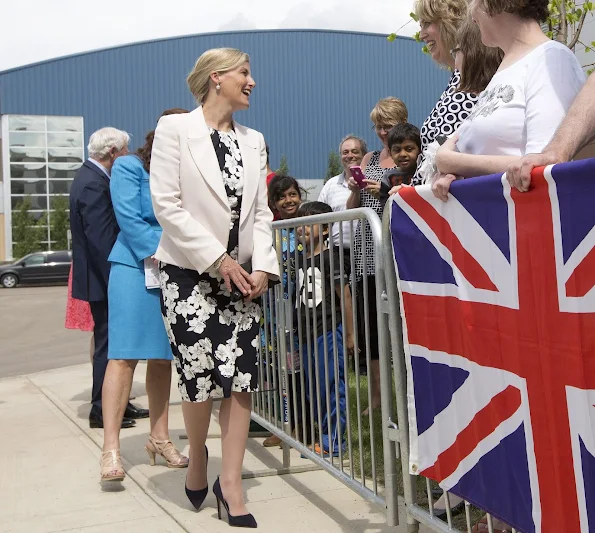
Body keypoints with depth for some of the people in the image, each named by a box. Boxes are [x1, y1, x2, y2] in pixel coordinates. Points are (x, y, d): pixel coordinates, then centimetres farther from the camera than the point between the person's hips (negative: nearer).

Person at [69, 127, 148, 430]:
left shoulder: (91, 177, 13)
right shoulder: (94, 184, -20)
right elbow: (102, 238, -25)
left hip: (103, 277, 10)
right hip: (102, 279, -10)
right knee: (108, 344, -2)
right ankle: (102, 412, 8)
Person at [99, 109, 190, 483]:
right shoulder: (129, 167, 0)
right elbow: (129, 219, -9)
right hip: (135, 267, -4)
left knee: (162, 357, 9)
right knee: (126, 355, -9)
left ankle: (159, 438, 18)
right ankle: (111, 448, -8)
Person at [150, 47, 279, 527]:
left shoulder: (253, 140, 13)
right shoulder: (175, 128, -3)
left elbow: (260, 211, 10)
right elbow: (167, 205, -10)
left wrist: (262, 267, -5)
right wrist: (217, 259, -14)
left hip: (241, 274, 5)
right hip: (190, 272, -4)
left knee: (242, 376, -2)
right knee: (200, 375, -3)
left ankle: (231, 482, 9)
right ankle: (198, 458, 25)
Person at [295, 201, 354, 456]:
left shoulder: (329, 258, -10)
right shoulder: (301, 261, 12)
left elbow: (345, 295, -11)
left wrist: (349, 335, -11)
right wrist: (301, 333, 14)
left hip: (329, 331, -8)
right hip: (309, 333, 8)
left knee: (330, 386, -4)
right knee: (312, 387, 13)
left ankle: (333, 441, 5)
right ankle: (323, 435, 25)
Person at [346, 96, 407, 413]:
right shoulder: (368, 160, 18)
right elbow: (352, 209, 18)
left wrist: (385, 192, -16)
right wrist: (355, 190, -2)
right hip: (368, 252, 5)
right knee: (368, 325, 5)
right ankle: (376, 397, 16)